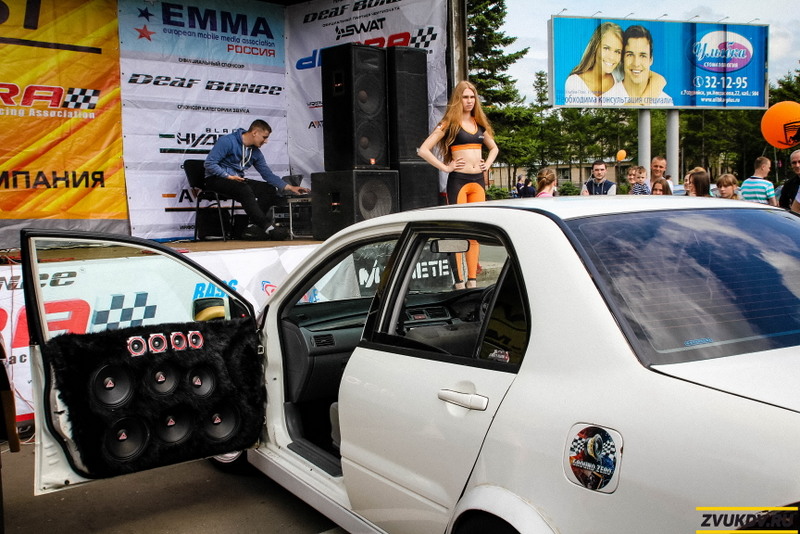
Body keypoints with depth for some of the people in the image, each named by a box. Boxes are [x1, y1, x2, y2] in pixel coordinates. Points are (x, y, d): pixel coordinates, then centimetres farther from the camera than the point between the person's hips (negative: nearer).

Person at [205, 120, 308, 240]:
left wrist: (288, 187, -1)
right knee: (245, 189, -36)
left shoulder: (255, 152, 9)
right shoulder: (227, 141, -13)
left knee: (269, 189, -11)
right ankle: (266, 227, -36)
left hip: (238, 180, 8)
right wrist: (228, 176, -26)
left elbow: (268, 174, 9)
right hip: (216, 179, -8)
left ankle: (253, 227, -21)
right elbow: (210, 163, -17)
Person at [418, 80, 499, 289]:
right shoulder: (449, 123, 0)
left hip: (478, 180, 6)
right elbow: (423, 150, -6)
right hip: (458, 180, -6)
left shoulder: (479, 124, 15)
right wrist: (445, 167, -10)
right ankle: (459, 281, -3)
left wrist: (488, 164, 13)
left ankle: (473, 280, 9)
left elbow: (494, 148, 31)